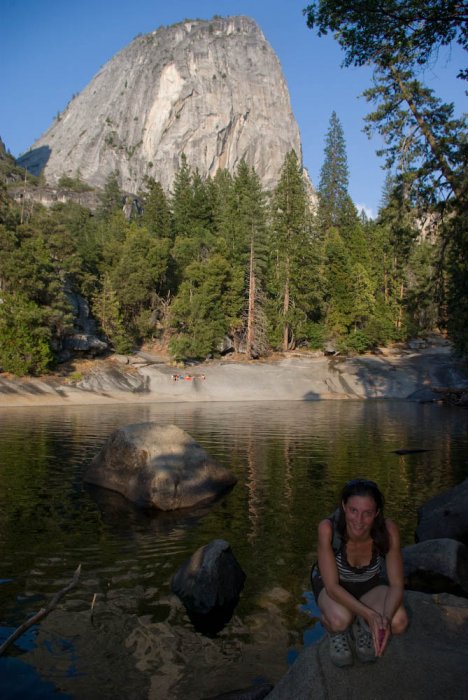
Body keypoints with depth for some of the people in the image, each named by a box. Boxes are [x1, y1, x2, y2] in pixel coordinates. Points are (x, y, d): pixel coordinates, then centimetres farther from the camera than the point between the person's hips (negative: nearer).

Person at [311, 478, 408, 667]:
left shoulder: (388, 530, -29)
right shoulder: (327, 528, -34)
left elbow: (396, 585, -21)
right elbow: (332, 587, -29)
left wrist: (386, 617, -39)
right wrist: (370, 614, -41)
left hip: (370, 584, 2)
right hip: (333, 585, -2)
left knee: (399, 621, -26)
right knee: (340, 620, -35)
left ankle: (362, 626, 8)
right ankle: (336, 631, 4)